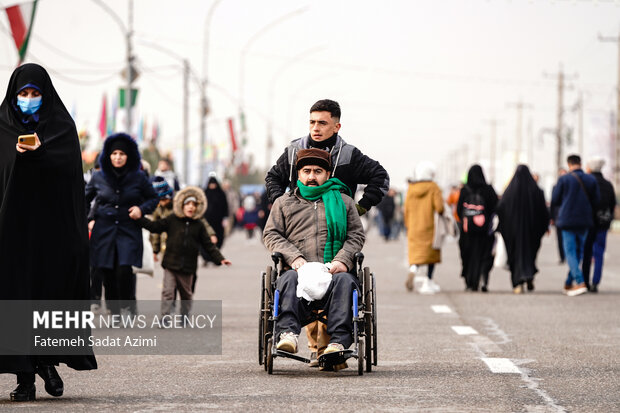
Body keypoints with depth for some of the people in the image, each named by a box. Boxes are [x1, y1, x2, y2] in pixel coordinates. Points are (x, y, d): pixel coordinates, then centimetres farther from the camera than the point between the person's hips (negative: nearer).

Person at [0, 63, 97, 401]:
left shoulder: (61, 125, 6)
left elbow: (69, 165, -10)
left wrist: (38, 152, -27)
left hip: (53, 226, 0)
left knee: (53, 291, -1)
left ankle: (48, 361, 21)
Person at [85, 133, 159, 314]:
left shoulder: (138, 178, 2)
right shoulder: (98, 177, 5)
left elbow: (154, 198, 14)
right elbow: (85, 200, 20)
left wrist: (142, 209, -4)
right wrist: (88, 220, 9)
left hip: (129, 231, -2)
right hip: (104, 231, 2)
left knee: (124, 270, -18)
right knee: (108, 274, -2)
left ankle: (129, 308, 2)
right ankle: (115, 314, 9)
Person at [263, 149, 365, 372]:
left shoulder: (344, 201, 26)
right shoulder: (283, 203, 26)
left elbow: (357, 235, 17)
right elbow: (271, 234, 15)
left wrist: (342, 260, -4)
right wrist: (293, 257, -5)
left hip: (333, 271, 0)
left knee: (345, 281, -36)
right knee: (288, 280, -36)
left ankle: (338, 342, -49)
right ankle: (287, 334, -54)